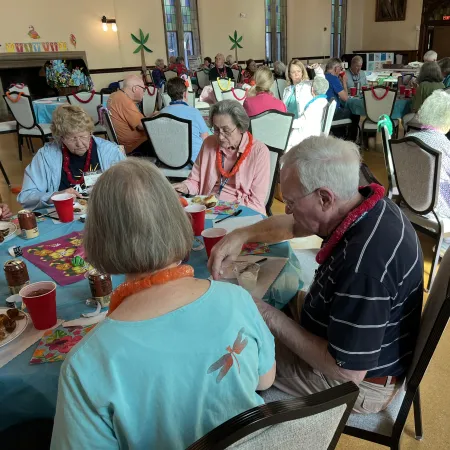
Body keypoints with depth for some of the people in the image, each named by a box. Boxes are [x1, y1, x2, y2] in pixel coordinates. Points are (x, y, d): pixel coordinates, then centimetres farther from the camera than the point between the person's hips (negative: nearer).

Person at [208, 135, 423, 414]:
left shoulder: (365, 262, -40)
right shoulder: (363, 203, -11)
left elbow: (347, 372, -32)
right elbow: (292, 225, 6)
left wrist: (271, 319, -25)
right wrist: (241, 235, -9)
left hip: (362, 380, -8)